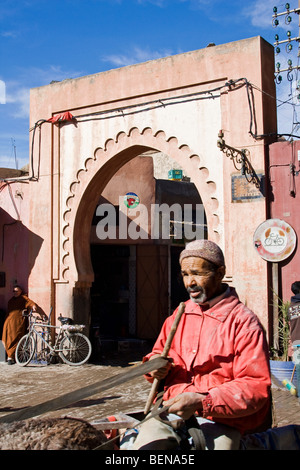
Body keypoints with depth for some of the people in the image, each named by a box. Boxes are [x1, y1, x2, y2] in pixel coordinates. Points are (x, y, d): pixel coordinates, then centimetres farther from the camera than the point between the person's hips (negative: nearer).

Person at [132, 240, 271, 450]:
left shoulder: (244, 322, -5)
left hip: (220, 419, -3)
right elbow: (160, 351, 28)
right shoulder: (179, 314, 15)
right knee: (146, 443, -22)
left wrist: (202, 402, -22)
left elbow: (256, 386, -11)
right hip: (171, 410, 3)